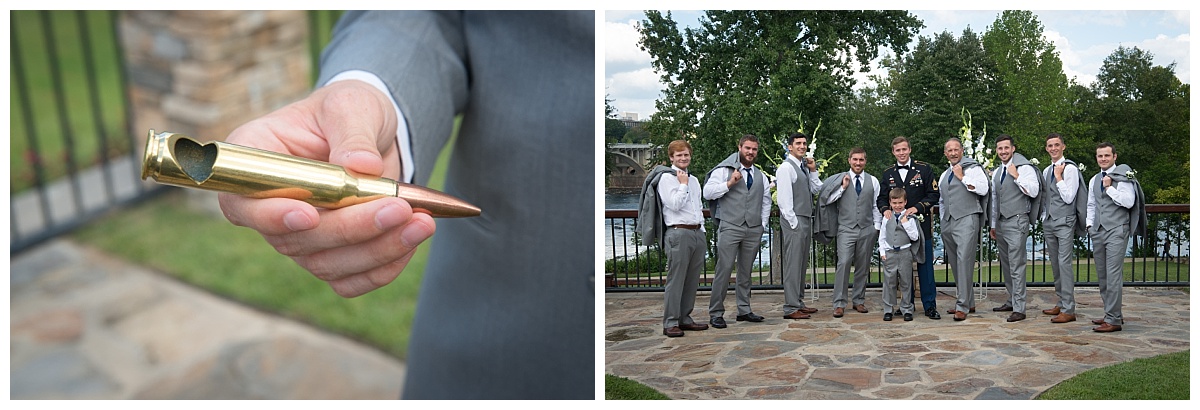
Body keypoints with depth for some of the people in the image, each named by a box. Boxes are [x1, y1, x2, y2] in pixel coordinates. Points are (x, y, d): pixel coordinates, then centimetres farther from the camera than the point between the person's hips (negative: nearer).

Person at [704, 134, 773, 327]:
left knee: (746, 271, 11)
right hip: (730, 228, -5)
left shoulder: (761, 176, 18)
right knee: (724, 270, -9)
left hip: (754, 230, 5)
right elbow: (707, 192, -8)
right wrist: (729, 183, -15)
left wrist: (762, 224, 14)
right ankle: (716, 313, -3)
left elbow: (766, 202, 24)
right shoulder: (724, 170, 2)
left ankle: (744, 310, 19)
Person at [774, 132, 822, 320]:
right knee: (793, 264, -9)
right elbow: (784, 199, -15)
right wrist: (794, 222, -18)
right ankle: (791, 308, -7)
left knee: (802, 264, 13)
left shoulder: (804, 167, 18)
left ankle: (799, 303, 21)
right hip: (794, 221, -9)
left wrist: (813, 171, 6)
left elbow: (816, 190, 18)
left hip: (806, 220, 9)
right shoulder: (786, 167, -10)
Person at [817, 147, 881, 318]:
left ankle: (859, 300, 20)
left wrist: (877, 226, 7)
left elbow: (876, 206, 14)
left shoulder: (873, 181, 10)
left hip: (867, 229, 3)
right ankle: (839, 304, -8)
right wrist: (843, 188, -9)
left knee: (863, 267, 7)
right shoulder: (839, 179, 4)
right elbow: (827, 200, -2)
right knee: (844, 263, -14)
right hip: (846, 229, -3)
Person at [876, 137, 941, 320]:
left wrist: (917, 208, -15)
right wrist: (885, 209, -12)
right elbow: (881, 198, 10)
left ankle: (930, 306, 6)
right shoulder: (887, 174, 10)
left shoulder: (924, 169, 2)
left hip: (921, 224, -2)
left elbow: (934, 194, -2)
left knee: (925, 266, -1)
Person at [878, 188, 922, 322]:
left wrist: (906, 224, -12)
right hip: (889, 254, 1)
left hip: (905, 253, -1)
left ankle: (906, 309, 14)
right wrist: (882, 252, 3)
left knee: (906, 282, 5)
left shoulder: (909, 218, -1)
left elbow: (915, 237, -4)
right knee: (889, 282, 5)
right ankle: (888, 309, 12)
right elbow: (882, 236, 10)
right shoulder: (887, 218, 5)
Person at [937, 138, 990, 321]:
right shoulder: (944, 175, 21)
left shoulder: (972, 168, 1)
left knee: (964, 260, -16)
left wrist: (962, 177, -9)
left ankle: (962, 306, -15)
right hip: (947, 223, 8)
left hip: (966, 219, -7)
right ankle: (969, 302, 18)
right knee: (954, 263, 9)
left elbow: (983, 189, -14)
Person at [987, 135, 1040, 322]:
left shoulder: (1024, 168, -7)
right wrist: (992, 225, 22)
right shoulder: (997, 172, 16)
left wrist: (1016, 176, -17)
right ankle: (1011, 301, 25)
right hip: (1001, 222, 8)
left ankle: (1019, 309, -8)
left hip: (1017, 222, -8)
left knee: (1016, 266, -9)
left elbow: (1033, 191, -17)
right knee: (1006, 265, 14)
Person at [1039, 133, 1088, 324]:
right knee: (1055, 264, 12)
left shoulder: (1070, 168, -7)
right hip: (1048, 222, 8)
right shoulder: (1046, 170, 15)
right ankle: (1060, 303, 20)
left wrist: (1058, 177, -11)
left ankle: (1068, 310, -9)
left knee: (1064, 263, -11)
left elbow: (1069, 197, -12)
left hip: (1064, 222, -7)